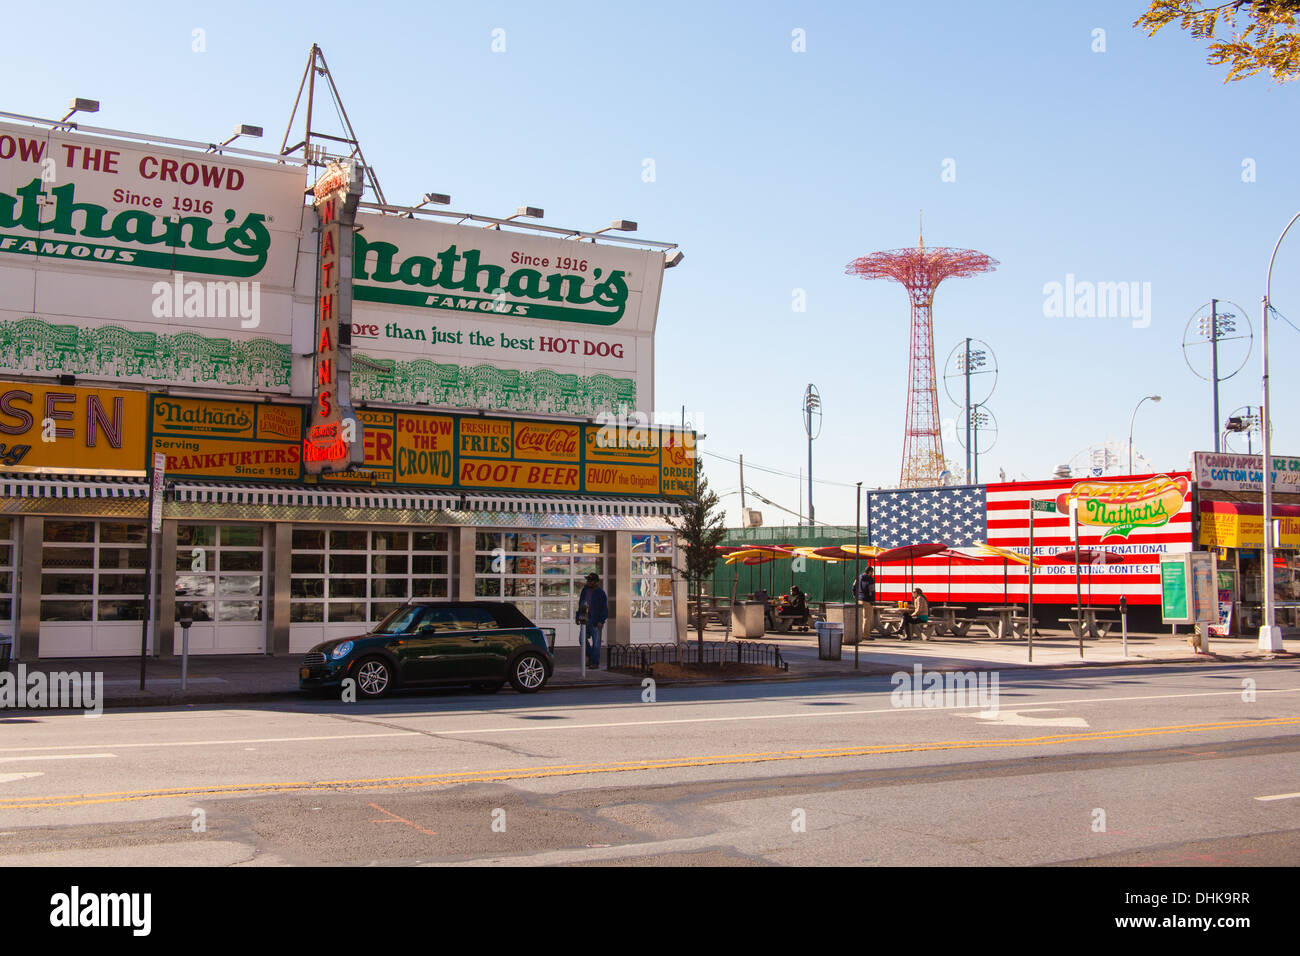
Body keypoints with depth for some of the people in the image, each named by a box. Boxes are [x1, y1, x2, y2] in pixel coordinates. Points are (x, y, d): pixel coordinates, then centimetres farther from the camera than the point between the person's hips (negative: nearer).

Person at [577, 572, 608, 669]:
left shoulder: (601, 593, -9)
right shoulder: (585, 590, 9)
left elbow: (604, 608, -11)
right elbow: (580, 604, 17)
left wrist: (601, 621, -17)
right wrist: (578, 617, 14)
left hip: (595, 621, -6)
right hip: (585, 620, 6)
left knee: (595, 642, -1)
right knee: (583, 640, 9)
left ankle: (595, 663, 4)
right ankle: (590, 657, 28)